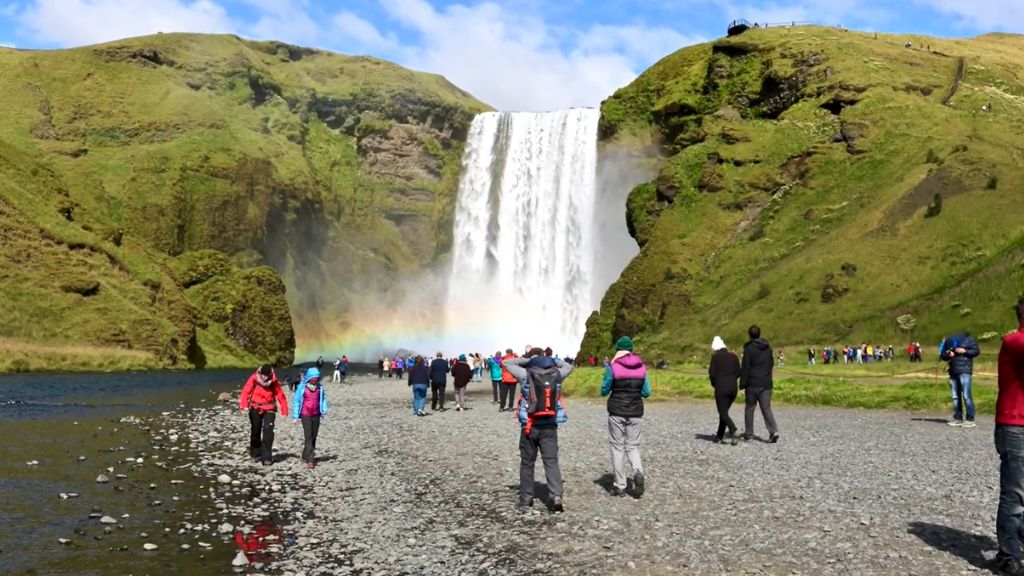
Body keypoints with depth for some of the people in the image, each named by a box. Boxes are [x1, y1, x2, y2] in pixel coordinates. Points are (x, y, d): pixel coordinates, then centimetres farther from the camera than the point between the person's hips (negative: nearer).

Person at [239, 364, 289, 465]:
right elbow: (246, 391, -19)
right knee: (255, 431, 14)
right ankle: (255, 453, 34)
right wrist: (244, 405, -35)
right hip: (255, 408, 1)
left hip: (269, 409, -1)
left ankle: (266, 457, -8)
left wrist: (284, 410, -1)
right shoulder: (254, 379, -12)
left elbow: (280, 394, -3)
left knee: (268, 431, -12)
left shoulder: (274, 381, -9)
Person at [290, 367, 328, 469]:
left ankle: (305, 456, 26)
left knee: (313, 437, 10)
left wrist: (324, 410, -8)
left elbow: (323, 399, 11)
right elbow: (296, 401, -1)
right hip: (305, 415, -4)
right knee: (308, 437, -10)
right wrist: (295, 416, -1)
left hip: (316, 415, 4)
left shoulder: (320, 388, 0)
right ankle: (310, 460, -13)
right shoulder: (302, 387, -7)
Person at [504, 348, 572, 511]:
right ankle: (556, 495, -16)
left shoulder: (525, 374, -6)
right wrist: (551, 361, 15)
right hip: (550, 426, 1)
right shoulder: (556, 374, 2)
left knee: (527, 463, 11)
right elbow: (569, 367, 24)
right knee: (551, 462, 1)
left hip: (529, 426, -1)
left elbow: (505, 362, 5)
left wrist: (525, 360, 3)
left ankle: (526, 499, 16)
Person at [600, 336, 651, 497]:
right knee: (633, 446, 12)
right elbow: (646, 392, 6)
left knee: (617, 448, 7)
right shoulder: (641, 367, 2)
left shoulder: (613, 366, -8)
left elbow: (604, 391, 0)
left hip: (617, 412, -2)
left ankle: (619, 486, 8)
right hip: (636, 413, 3)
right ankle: (638, 472, -15)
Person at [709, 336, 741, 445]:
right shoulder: (733, 356, 7)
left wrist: (714, 384, 11)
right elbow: (738, 373, 6)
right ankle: (719, 435, 20)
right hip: (733, 388, 6)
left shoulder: (715, 357, -7)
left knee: (723, 413, -1)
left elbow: (712, 374, -8)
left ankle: (734, 432, -22)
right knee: (724, 411, 17)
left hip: (721, 388, -5)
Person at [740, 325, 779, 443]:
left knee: (750, 408, 9)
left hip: (752, 384, -4)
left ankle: (748, 433, 14)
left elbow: (745, 368, -12)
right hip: (766, 384, 4)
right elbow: (771, 364, 16)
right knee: (766, 408, 5)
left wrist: (742, 385, -8)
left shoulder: (748, 349, -10)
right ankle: (773, 431, -12)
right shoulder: (768, 348, 8)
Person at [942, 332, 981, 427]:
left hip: (964, 370, -5)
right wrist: (948, 355, -6)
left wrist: (964, 351, -14)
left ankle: (970, 419, -7)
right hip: (953, 371, 5)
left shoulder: (969, 339, 2)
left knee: (966, 395, -11)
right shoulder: (949, 341, 13)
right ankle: (958, 418, 14)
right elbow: (942, 354, 15)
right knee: (955, 396, 7)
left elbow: (976, 351, -1)